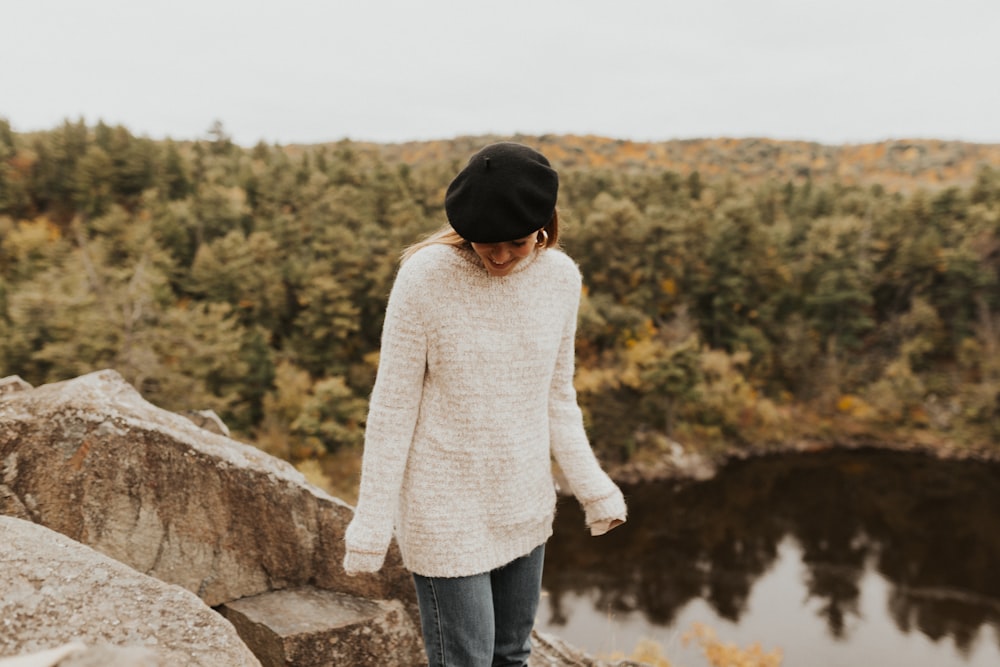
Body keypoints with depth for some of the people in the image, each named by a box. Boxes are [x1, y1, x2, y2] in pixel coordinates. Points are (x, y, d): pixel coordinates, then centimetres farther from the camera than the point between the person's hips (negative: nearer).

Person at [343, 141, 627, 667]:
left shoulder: (560, 277, -4)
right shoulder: (426, 275, -17)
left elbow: (556, 397, 7)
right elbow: (392, 408, -12)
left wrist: (592, 486, -2)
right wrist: (371, 526, -10)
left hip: (524, 507, 5)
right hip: (446, 515, -4)